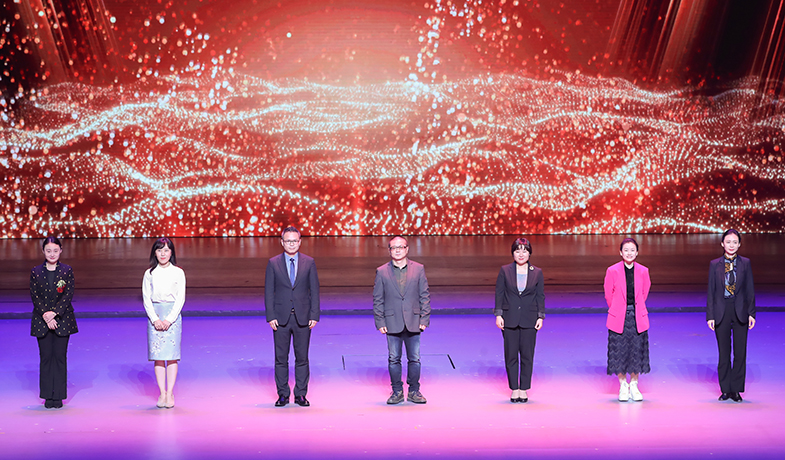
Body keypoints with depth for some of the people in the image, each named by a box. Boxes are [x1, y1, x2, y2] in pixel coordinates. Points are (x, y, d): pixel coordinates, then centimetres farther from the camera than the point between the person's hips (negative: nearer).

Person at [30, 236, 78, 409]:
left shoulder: (67, 271, 2)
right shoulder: (36, 272, 4)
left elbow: (69, 294, -5)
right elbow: (34, 296, -1)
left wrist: (54, 313, -16)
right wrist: (46, 316, -13)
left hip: (62, 319, -1)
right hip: (42, 321, 1)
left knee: (60, 357, 0)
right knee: (46, 357, 1)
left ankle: (59, 395, 5)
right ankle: (48, 396, 8)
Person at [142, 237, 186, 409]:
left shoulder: (178, 273, 3)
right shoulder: (150, 274, 7)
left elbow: (181, 298, 0)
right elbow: (146, 299, 4)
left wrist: (169, 319, -10)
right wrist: (155, 319, -9)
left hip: (173, 315, -1)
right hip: (154, 315, 1)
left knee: (171, 355, -5)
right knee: (158, 356, -1)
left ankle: (170, 393, -3)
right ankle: (162, 393, 2)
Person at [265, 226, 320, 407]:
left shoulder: (309, 263, 4)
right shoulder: (273, 263, 3)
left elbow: (314, 290, 5)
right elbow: (269, 292, 3)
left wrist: (314, 315, -3)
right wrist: (271, 316, -5)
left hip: (302, 317, 0)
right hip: (281, 317, 0)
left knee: (302, 358, 3)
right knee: (281, 358, 3)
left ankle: (301, 394, 11)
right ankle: (283, 395, 11)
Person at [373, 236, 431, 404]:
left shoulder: (418, 269, 5)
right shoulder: (382, 272, 4)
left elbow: (424, 296, 5)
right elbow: (378, 300, 5)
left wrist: (424, 319, -2)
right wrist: (380, 322, -2)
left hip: (413, 322, 0)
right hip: (392, 323, 0)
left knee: (414, 359, 3)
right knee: (394, 359, 3)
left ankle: (414, 391, 14)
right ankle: (397, 391, 13)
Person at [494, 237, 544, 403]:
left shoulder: (537, 273, 5)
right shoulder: (505, 271, 3)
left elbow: (540, 296, 7)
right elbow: (499, 293, 3)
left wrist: (541, 316, 0)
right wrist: (498, 314, -4)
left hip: (529, 320, 0)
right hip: (510, 319, 0)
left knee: (527, 355, 1)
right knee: (511, 355, 2)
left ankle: (524, 389, 10)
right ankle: (514, 389, 10)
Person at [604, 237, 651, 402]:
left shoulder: (643, 271, 0)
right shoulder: (612, 271, -5)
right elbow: (608, 295, 5)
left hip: (638, 317, 1)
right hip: (618, 318, -1)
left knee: (637, 350, 3)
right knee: (619, 350, 1)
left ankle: (634, 386, 18)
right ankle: (623, 386, 16)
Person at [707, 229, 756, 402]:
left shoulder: (745, 263, 3)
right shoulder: (715, 264, 3)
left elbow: (750, 289, 4)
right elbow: (711, 291, 3)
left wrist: (751, 313, -2)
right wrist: (710, 315, -2)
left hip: (740, 311, 0)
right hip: (722, 311, 0)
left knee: (740, 352, 1)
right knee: (724, 352, 5)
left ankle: (736, 388, 9)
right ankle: (726, 389, 13)